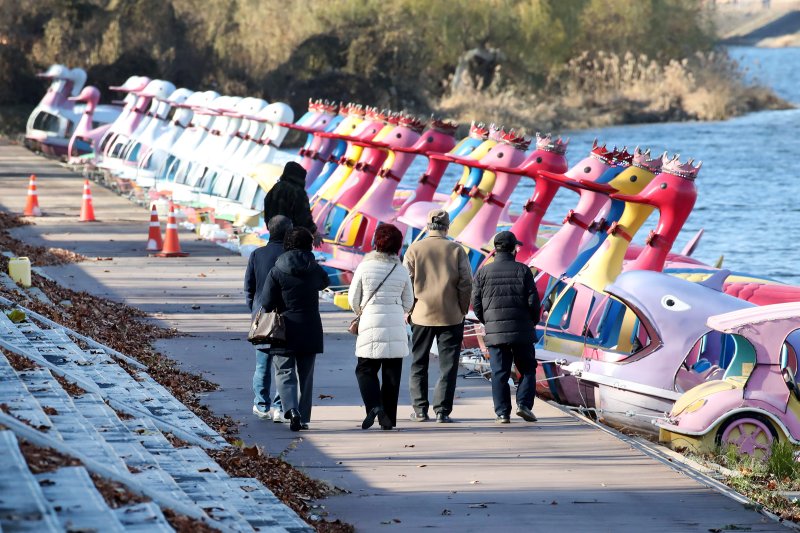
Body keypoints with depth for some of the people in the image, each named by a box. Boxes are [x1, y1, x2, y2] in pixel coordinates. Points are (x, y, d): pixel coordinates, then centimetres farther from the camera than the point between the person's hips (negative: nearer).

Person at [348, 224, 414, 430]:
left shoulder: (365, 267, -4)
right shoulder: (401, 270, 2)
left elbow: (353, 299, 3)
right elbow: (408, 303, 10)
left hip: (371, 326, -2)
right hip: (396, 328, 2)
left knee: (365, 369, 7)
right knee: (392, 374, 7)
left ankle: (374, 405, -17)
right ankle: (388, 418, 7)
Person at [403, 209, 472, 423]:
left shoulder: (414, 249, -2)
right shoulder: (456, 250, -3)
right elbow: (466, 283, -4)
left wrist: (407, 311, 7)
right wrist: (462, 310, 6)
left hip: (421, 315, 1)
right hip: (451, 316, -1)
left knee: (419, 364, 11)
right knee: (448, 364, 4)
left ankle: (420, 410, 9)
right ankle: (442, 410, -1)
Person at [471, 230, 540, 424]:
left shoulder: (484, 272, 2)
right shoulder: (523, 270, -2)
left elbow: (476, 303, 2)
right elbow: (533, 301, -4)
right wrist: (533, 321, 14)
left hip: (495, 333, 1)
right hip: (522, 331, -1)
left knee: (499, 373, 5)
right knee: (527, 369, 12)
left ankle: (502, 412, 1)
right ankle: (524, 404, -3)